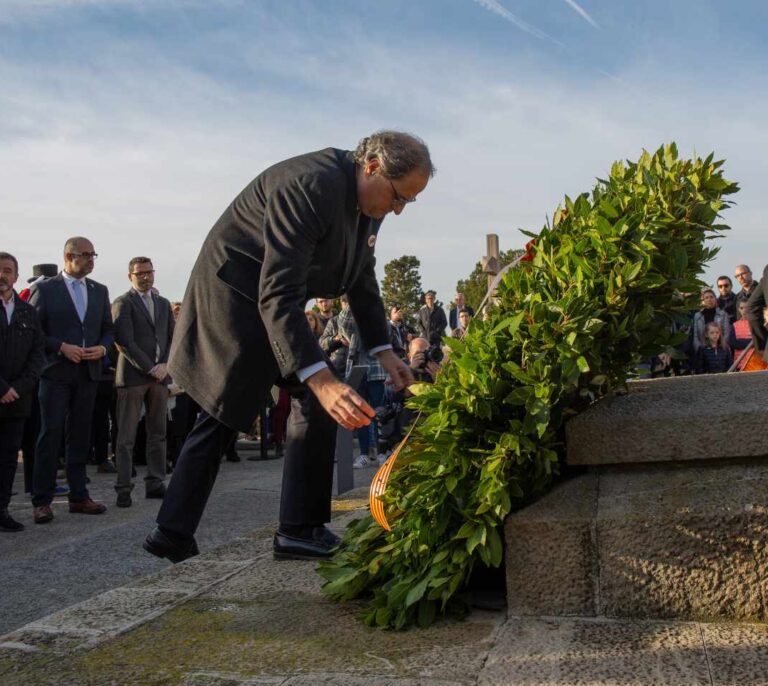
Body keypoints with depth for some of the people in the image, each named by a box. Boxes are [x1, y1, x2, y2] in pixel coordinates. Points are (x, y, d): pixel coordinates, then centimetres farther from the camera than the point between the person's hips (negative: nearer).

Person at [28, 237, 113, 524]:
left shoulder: (100, 291, 13)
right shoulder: (45, 289, -1)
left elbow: (108, 329, 16)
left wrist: (103, 347, -4)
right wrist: (61, 347, -15)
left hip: (88, 372, 5)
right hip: (56, 372, -4)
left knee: (80, 436, 9)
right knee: (50, 434, -5)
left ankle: (78, 496, 15)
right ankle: (41, 501, 0)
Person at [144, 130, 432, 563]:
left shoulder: (368, 200, -1)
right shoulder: (309, 186, -30)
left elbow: (362, 279, 12)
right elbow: (277, 296, -36)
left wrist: (383, 350, 4)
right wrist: (323, 381, -44)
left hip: (273, 299, 9)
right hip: (237, 295, -9)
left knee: (222, 414, 10)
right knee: (318, 399, -11)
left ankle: (173, 533, 18)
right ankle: (300, 530, 1)